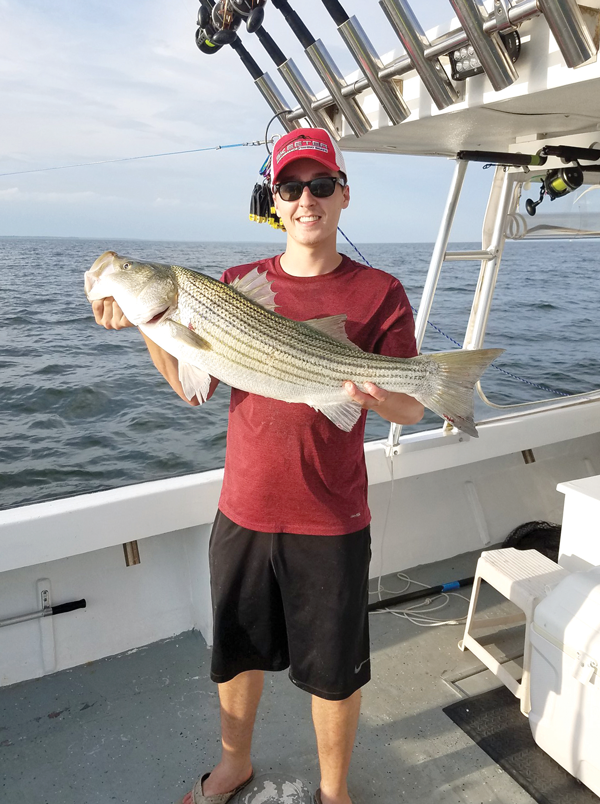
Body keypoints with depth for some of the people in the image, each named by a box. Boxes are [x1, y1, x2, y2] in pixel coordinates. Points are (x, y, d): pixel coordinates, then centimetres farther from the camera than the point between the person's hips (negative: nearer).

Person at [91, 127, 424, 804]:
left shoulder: (378, 293, -5)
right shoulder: (238, 284, 5)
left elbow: (410, 410, -8)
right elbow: (192, 386, 1)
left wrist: (378, 394, -29)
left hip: (330, 521, -3)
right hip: (243, 511, 3)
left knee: (333, 668, 13)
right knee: (236, 651, 21)